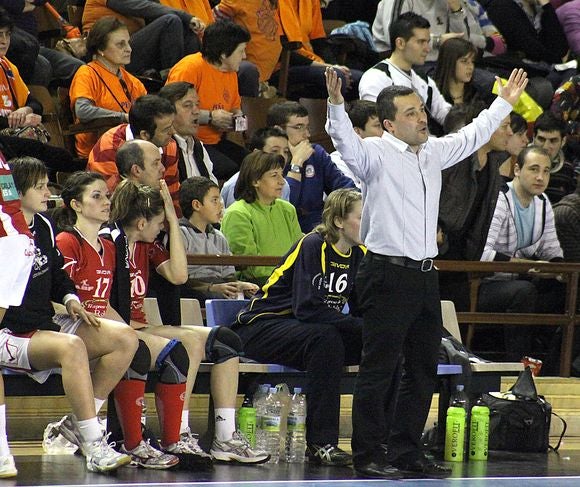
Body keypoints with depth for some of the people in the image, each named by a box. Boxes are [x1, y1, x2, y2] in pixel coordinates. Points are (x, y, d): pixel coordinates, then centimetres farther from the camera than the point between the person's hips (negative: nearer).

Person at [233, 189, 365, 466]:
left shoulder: (360, 256, 5)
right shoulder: (312, 246, -18)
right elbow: (307, 308, -28)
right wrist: (360, 326, -30)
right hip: (262, 326, -7)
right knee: (325, 338, -37)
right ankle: (320, 445, -35)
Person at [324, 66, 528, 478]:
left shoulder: (433, 152, 16)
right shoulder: (375, 154, -6)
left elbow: (471, 136, 32)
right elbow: (346, 142, -25)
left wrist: (504, 103, 38)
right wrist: (336, 106, -42)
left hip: (425, 274, 8)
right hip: (388, 273, -8)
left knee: (424, 369, 11)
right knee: (379, 368, -6)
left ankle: (406, 452, 19)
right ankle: (369, 456, -3)